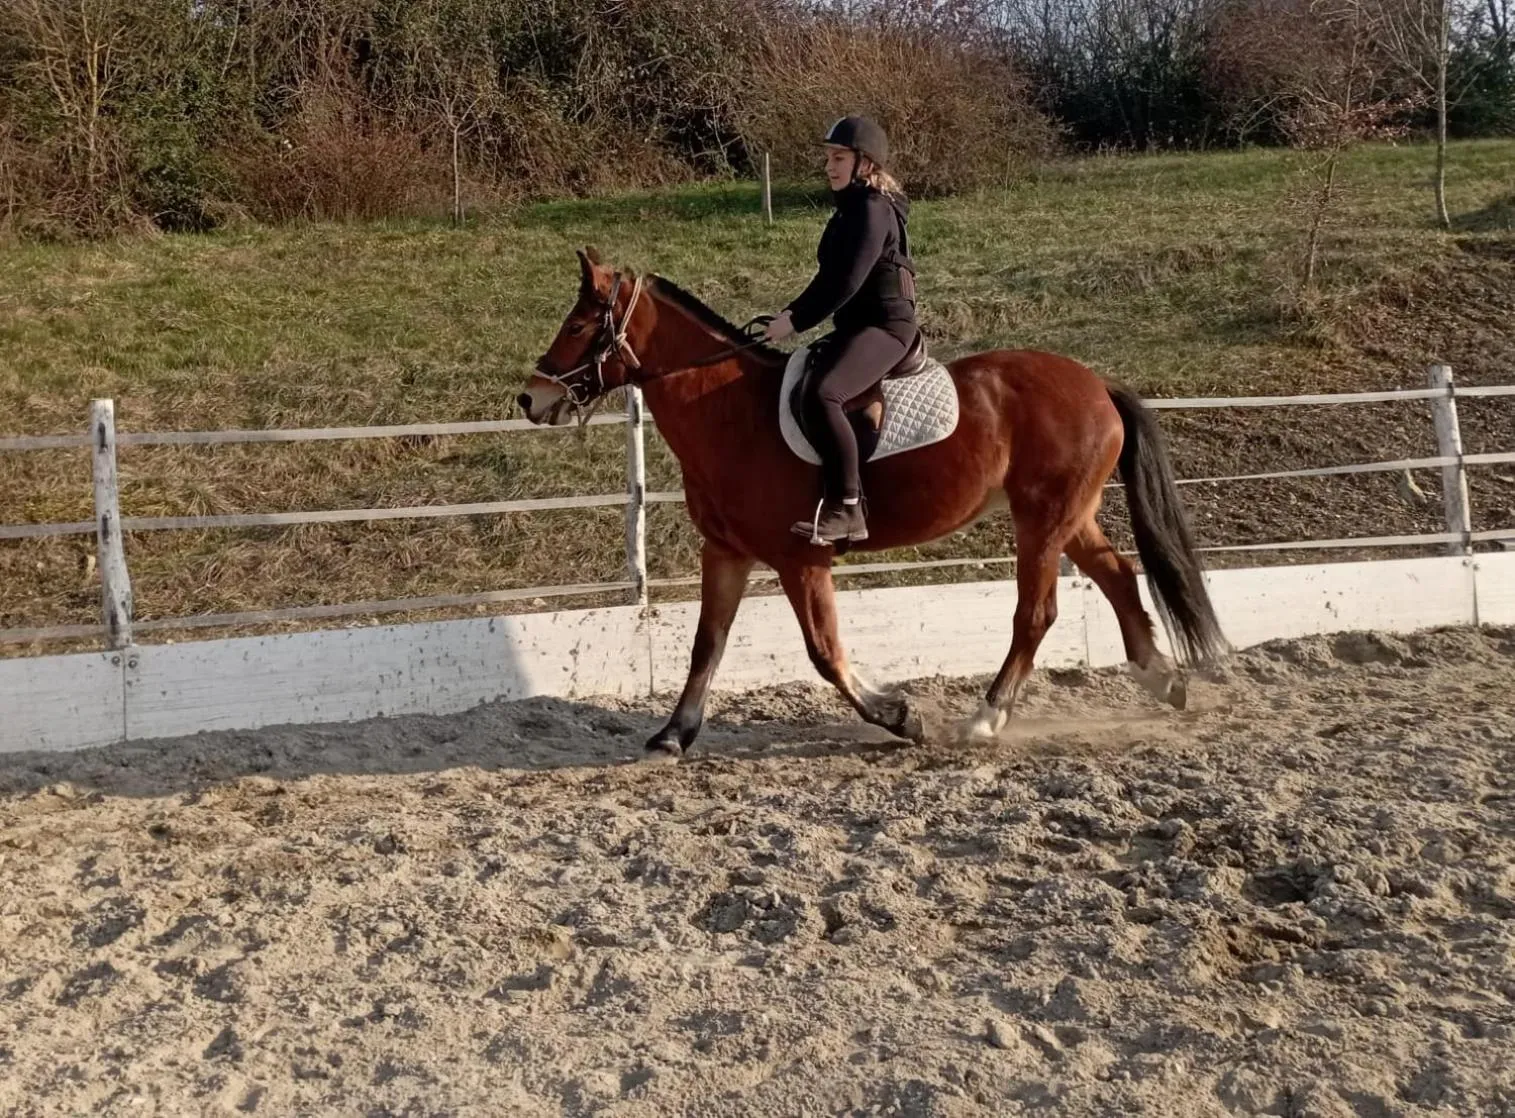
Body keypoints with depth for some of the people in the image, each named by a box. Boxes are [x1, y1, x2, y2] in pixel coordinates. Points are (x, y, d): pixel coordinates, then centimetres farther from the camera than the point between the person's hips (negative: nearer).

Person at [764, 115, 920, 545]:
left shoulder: (872, 210, -14)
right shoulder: (852, 207, 17)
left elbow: (845, 283, -21)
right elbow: (830, 278, 19)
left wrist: (796, 320, -17)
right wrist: (793, 313, 7)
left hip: (884, 325, -11)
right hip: (856, 325, 11)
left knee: (824, 394, -33)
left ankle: (846, 510, -31)